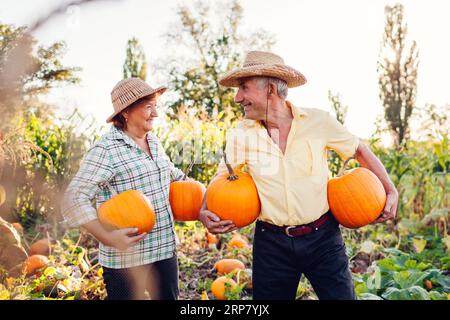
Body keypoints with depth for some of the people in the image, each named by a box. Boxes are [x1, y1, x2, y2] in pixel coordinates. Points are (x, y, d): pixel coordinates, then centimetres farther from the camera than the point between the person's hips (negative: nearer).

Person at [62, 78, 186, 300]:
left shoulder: (153, 141, 9)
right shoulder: (106, 150, -16)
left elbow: (171, 174, 25)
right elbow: (75, 198, -22)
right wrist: (106, 237, -30)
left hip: (165, 251, 8)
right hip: (125, 259, -7)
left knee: (169, 296, 18)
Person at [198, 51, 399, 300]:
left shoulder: (318, 121, -8)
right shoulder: (241, 133, -4)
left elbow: (359, 149, 6)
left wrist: (391, 191, 1)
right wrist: (204, 211, -13)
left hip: (323, 237, -1)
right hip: (271, 242, 1)